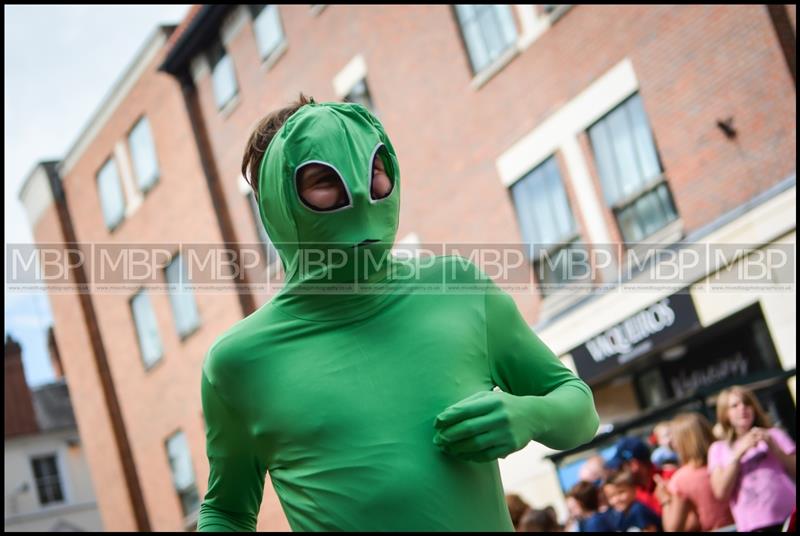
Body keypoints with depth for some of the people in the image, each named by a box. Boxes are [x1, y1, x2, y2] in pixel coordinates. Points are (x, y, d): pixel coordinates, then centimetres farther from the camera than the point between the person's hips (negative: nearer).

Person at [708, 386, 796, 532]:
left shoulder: (774, 435, 16)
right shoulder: (719, 449, 13)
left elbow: (795, 470, 6)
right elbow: (721, 492, -1)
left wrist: (772, 446, -5)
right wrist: (738, 453, -6)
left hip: (790, 518, 1)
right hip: (754, 526, -1)